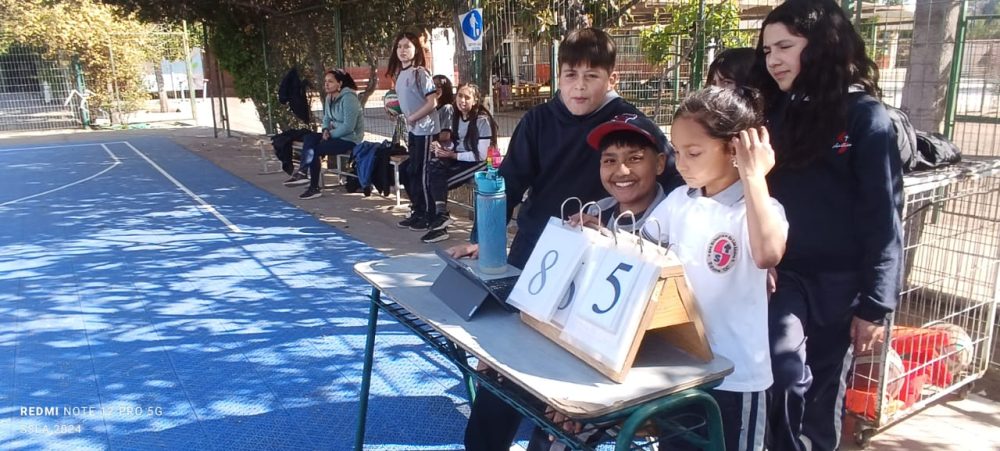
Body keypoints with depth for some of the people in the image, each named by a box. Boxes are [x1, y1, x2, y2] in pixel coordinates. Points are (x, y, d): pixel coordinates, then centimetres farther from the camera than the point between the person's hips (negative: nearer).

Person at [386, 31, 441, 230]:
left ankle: (428, 216, 9)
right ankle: (417, 212, 25)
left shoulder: (420, 73, -14)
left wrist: (412, 118, -15)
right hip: (412, 130, 8)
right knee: (410, 172, 13)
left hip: (424, 130, -8)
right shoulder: (399, 74, 10)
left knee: (420, 173, -3)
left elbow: (432, 103, -19)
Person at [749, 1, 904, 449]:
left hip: (839, 281, -2)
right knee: (785, 373, -19)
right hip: (782, 273, 2)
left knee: (823, 395, 10)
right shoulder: (774, 112, 6)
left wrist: (874, 305, -9)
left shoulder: (864, 116, -6)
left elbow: (882, 216, -8)